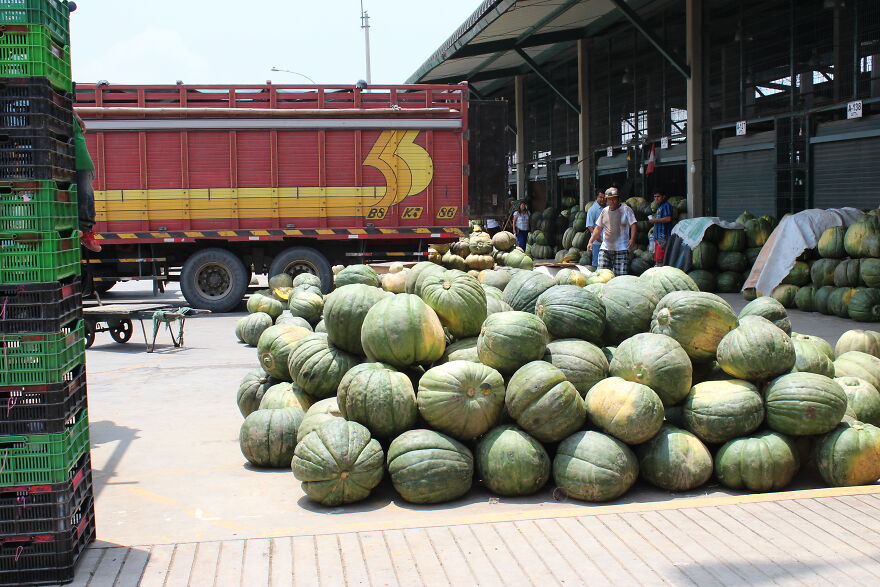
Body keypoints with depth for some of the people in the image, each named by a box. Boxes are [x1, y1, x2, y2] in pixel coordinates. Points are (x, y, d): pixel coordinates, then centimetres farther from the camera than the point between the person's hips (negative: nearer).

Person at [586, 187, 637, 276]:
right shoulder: (604, 211, 13)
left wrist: (632, 239, -19)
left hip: (621, 249, -4)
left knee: (621, 275, -8)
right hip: (605, 248, 4)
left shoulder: (626, 209, 1)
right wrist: (591, 241, 10)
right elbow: (598, 228, 18)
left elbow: (633, 225, -4)